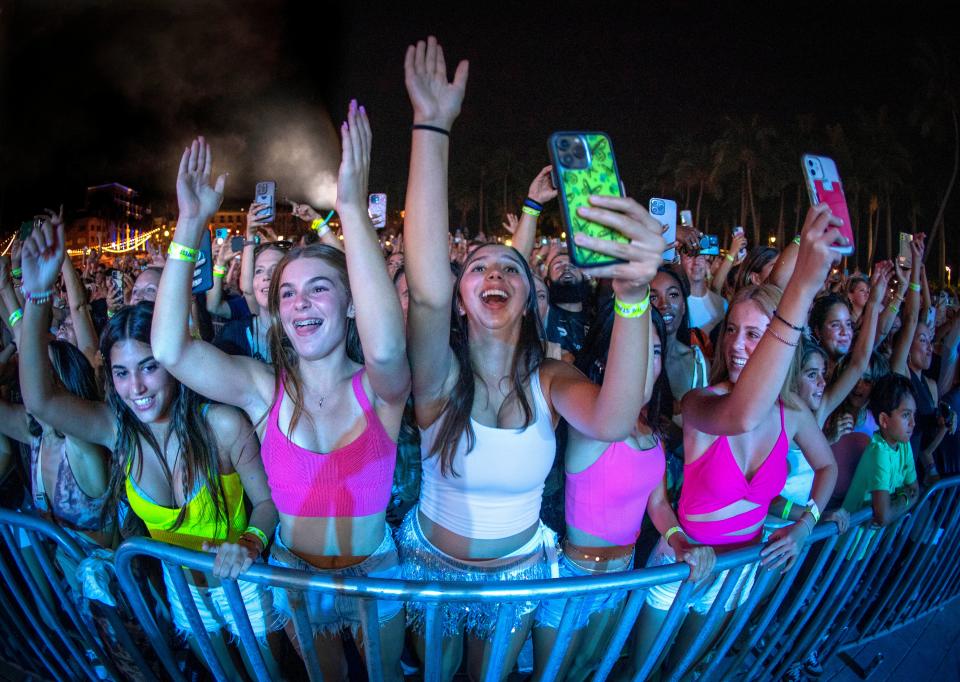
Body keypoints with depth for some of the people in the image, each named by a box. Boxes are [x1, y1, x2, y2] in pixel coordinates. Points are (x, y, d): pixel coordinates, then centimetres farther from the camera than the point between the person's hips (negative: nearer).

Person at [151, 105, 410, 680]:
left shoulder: (379, 388, -19)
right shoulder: (265, 388, -12)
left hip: (374, 571, -2)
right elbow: (169, 351, -26)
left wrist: (353, 207, -47)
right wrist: (191, 225, -30)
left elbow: (386, 347, -45)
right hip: (294, 574, 2)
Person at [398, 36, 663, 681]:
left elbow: (613, 422, -41)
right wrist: (432, 127, -46)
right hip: (432, 563, 0)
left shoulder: (552, 379, -18)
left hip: (519, 571, 1)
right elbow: (427, 289, -42)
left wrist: (633, 293, -59)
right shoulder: (441, 376, -21)